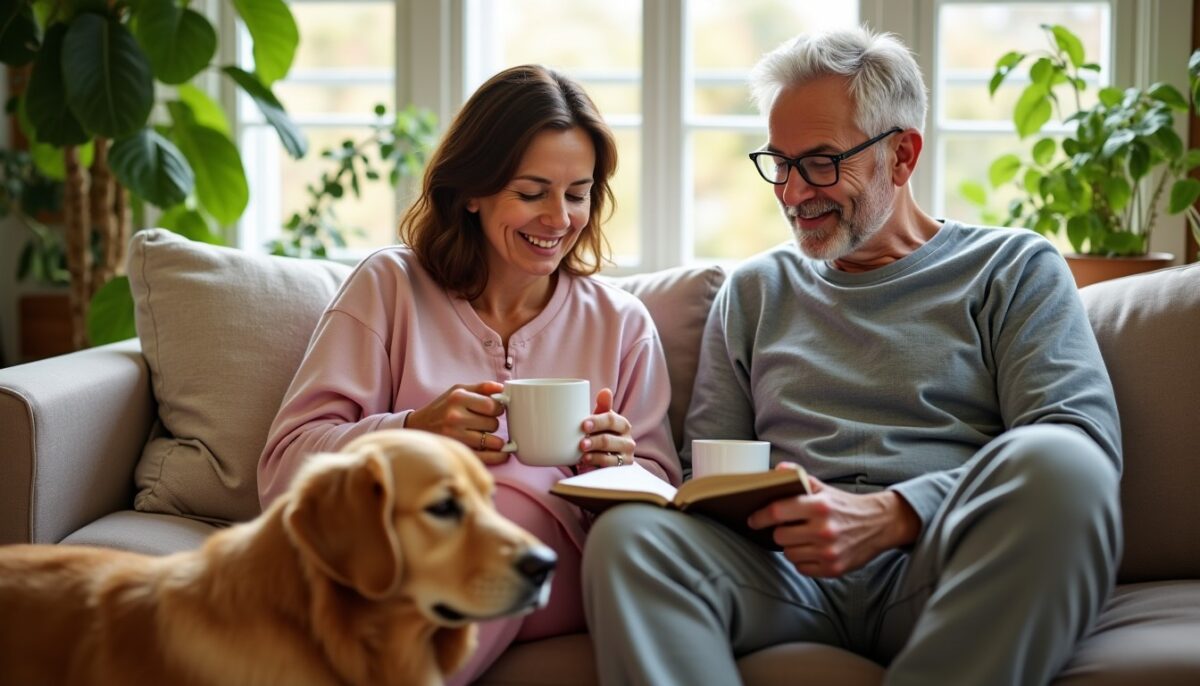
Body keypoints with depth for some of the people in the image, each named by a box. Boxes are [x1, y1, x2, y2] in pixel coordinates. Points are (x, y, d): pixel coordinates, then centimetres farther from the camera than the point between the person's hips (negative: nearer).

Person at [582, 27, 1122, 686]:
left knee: (1053, 460, -35)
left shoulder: (1013, 268, 13)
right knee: (631, 534, -30)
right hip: (792, 573, 2)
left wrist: (892, 516, -17)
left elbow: (1083, 437, -3)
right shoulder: (753, 290, 26)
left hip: (937, 570, -1)